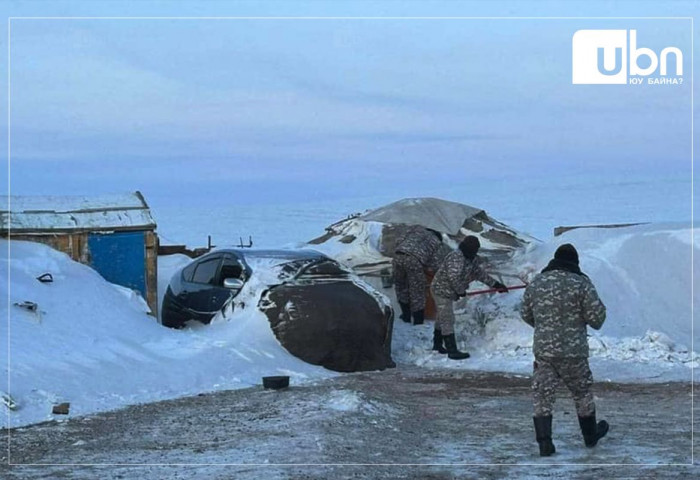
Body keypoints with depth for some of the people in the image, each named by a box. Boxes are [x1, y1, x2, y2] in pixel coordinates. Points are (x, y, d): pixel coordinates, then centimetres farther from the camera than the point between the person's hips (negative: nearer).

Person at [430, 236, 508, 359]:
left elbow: (479, 273, 14)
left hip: (447, 292, 10)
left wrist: (495, 284, 13)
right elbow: (454, 277, -31)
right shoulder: (456, 257, -26)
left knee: (442, 319, 22)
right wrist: (461, 291, -18)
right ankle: (452, 351, -8)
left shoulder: (471, 259, 5)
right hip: (442, 292, -10)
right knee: (447, 320, -9)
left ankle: (437, 345, 36)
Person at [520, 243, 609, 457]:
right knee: (582, 392, 17)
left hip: (543, 349, 2)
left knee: (542, 395, 5)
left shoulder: (536, 283, 3)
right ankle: (591, 435, 33)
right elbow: (596, 316, -11)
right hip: (574, 350, -2)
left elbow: (525, 314, 13)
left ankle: (544, 442, -5)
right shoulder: (581, 283, -10)